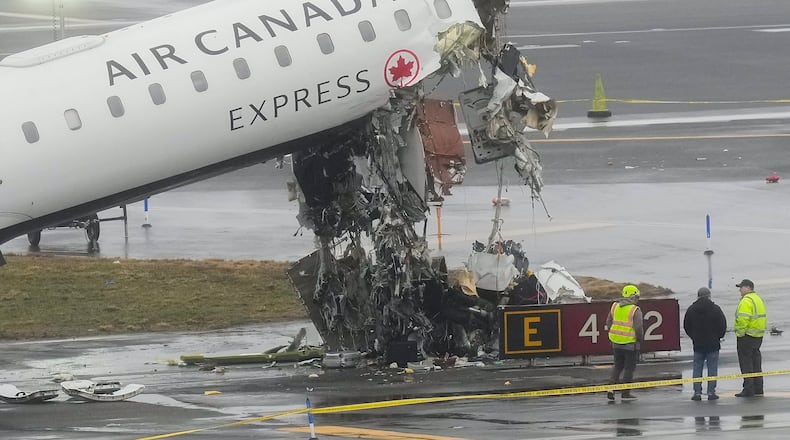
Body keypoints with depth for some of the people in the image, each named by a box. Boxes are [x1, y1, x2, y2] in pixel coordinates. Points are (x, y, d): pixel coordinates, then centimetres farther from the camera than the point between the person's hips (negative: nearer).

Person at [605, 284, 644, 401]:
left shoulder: (615, 306, 5)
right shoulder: (635, 310, -13)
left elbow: (608, 324, 10)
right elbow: (638, 328, -16)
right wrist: (640, 338, 2)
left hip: (616, 342, 5)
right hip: (630, 343, -5)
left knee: (618, 366, 17)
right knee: (629, 367, 5)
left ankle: (611, 389, 5)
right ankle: (625, 393, 6)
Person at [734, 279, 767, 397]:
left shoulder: (746, 301, -16)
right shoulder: (758, 299, 15)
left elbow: (743, 319, -24)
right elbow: (762, 317, 18)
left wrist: (740, 334, -17)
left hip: (747, 336, -10)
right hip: (758, 336, 10)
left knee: (746, 362, -5)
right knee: (756, 364, 14)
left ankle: (748, 389, -7)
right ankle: (758, 389, 17)